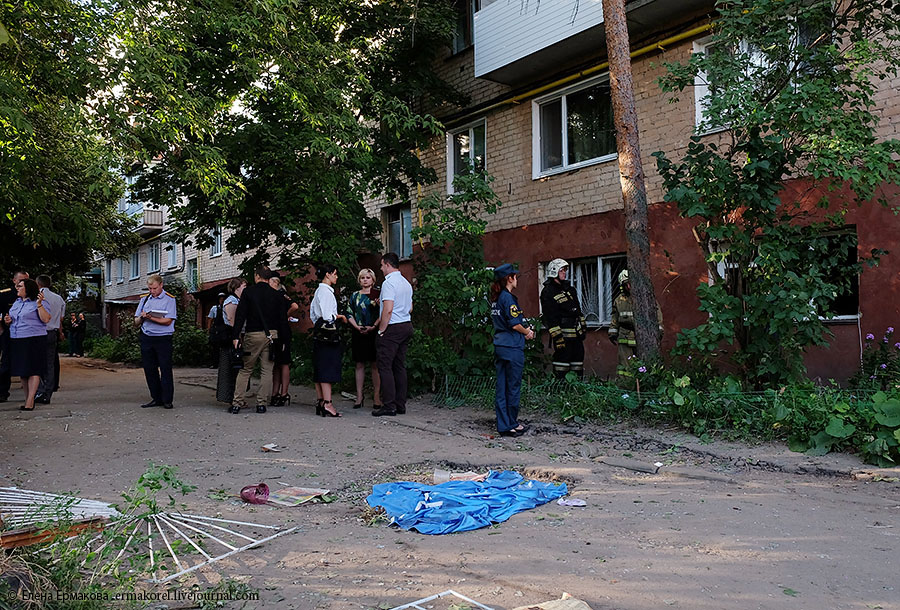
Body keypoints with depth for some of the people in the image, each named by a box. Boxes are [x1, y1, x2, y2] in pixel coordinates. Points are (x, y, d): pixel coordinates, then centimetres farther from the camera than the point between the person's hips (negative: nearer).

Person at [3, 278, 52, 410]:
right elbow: (12, 323, 26)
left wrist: (39, 304, -23)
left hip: (34, 340, -7)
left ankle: (30, 402, -7)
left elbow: (46, 319, -15)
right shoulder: (16, 303, 18)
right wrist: (7, 321, 4)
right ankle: (27, 399, 16)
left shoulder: (39, 303, -3)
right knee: (22, 372, 8)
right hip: (16, 341, 7)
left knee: (33, 371, -7)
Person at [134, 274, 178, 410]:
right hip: (146, 338, 5)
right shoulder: (144, 299, 14)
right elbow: (136, 322, 14)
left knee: (165, 369, -3)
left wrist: (150, 317, -19)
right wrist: (141, 317, -8)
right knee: (149, 368, 8)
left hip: (163, 338, -5)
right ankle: (156, 398, 18)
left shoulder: (169, 299, -2)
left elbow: (168, 321, -13)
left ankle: (167, 400, 3)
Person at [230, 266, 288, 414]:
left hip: (253, 335, -2)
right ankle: (262, 404, 5)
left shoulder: (248, 291, 0)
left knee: (245, 370, 7)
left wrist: (236, 336, -4)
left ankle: (237, 403, 4)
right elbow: (282, 319, 6)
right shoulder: (276, 295, 7)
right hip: (272, 335, 2)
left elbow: (240, 315, -5)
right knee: (267, 370, 6)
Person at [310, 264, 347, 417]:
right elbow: (327, 315, -18)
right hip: (328, 333, -10)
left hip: (319, 332, 10)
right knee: (328, 368, -11)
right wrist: (340, 316, -3)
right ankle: (327, 404, -13)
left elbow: (312, 315, 22)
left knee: (319, 369, 9)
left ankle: (320, 402, 13)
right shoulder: (326, 291, -12)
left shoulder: (318, 291, 19)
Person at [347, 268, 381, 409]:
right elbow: (350, 314, 10)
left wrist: (373, 327, -15)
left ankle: (376, 398, 2)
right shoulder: (354, 296, 14)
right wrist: (357, 327, -6)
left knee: (375, 365, -3)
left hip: (374, 333, -3)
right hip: (358, 333, 3)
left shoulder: (377, 294, 4)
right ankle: (359, 398, 8)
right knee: (359, 365, 4)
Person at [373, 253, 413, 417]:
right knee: (400, 366, 11)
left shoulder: (389, 283, -13)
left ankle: (389, 405, -5)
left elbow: (388, 309, -21)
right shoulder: (406, 283, 15)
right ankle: (400, 405, 14)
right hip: (406, 325, 9)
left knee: (385, 367, -4)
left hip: (392, 328, -9)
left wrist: (381, 330, -13)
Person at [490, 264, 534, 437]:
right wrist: (527, 332, 2)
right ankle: (511, 425, 9)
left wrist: (525, 329, 12)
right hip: (512, 347, -8)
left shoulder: (495, 298, 12)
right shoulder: (508, 298, -14)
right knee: (513, 387, 1)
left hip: (499, 346, 9)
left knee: (501, 387, 10)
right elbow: (515, 324, -17)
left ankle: (503, 424, 16)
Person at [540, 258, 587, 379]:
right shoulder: (548, 292, -10)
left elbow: (578, 309, 23)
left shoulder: (569, 289, 17)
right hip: (563, 333, -8)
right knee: (562, 359, -7)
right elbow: (549, 317, -15)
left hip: (576, 332, 8)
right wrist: (557, 336, -20)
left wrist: (583, 326, 17)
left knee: (578, 358, 11)